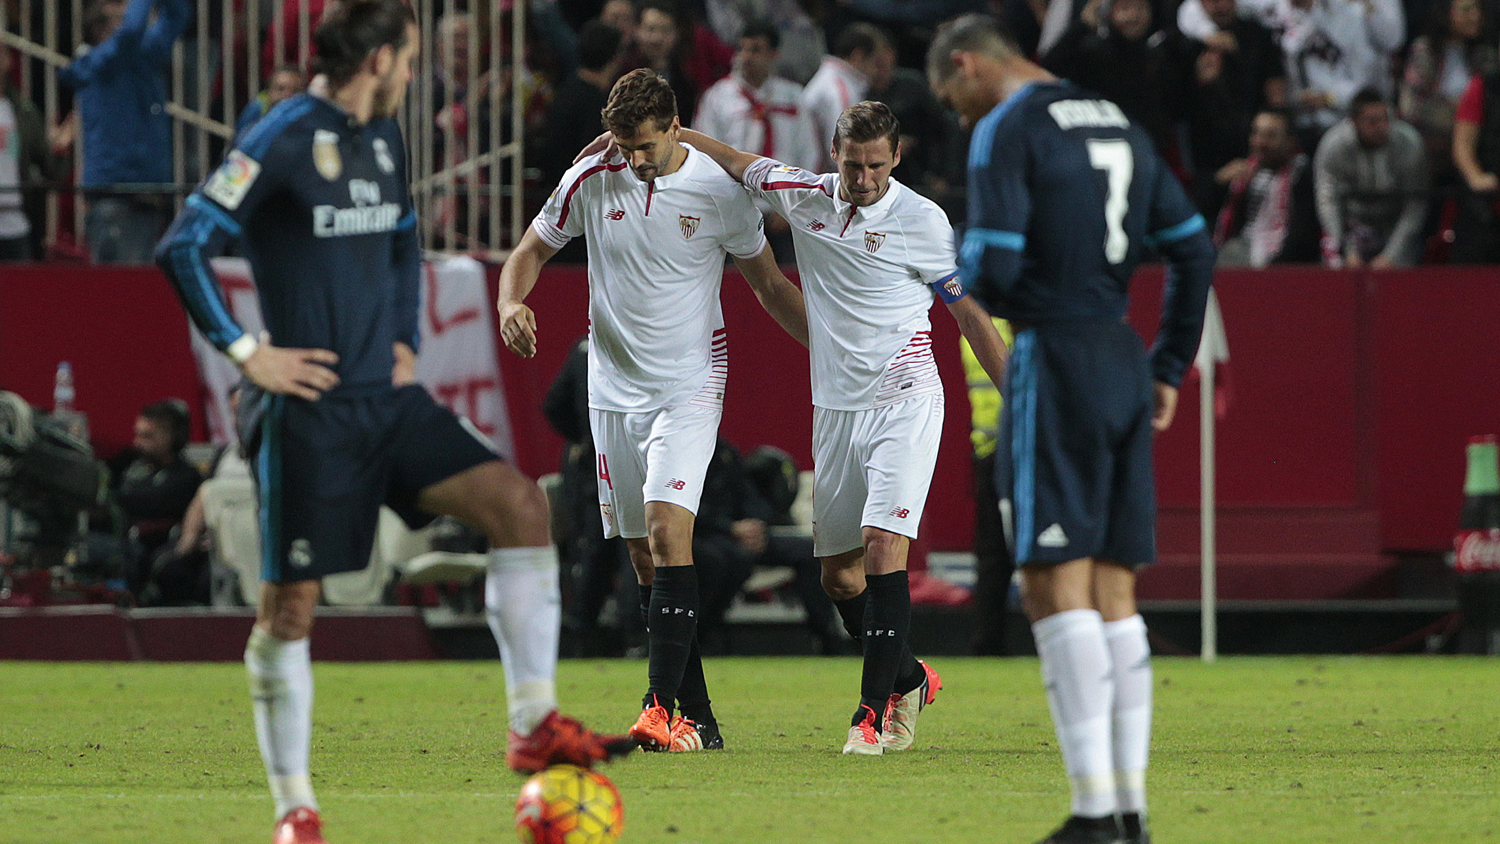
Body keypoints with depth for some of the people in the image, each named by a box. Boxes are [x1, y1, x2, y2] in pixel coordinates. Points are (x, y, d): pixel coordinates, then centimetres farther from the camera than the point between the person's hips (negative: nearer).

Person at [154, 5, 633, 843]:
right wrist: (248, 354, -16)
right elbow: (184, 247, -16)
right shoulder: (286, 139, -12)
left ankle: (535, 725, -8)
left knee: (520, 504, -10)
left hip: (388, 397, 7)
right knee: (292, 604, -1)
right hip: (313, 409, -7)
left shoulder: (383, 137, 12)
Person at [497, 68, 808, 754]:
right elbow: (531, 251, 11)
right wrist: (512, 300, -10)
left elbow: (769, 283, 7)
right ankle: (698, 720, 10)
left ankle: (663, 710, -28)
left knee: (668, 528, -22)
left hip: (690, 386, -4)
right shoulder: (590, 182, -1)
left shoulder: (719, 190, -6)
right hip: (614, 389, 4)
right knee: (645, 556, 3)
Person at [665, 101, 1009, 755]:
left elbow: (970, 312, 0)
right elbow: (730, 160, 19)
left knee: (883, 547, -18)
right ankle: (907, 679, 30)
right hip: (835, 408, 5)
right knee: (839, 572, 8)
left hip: (904, 405, -5)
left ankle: (873, 712, -17)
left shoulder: (922, 220, -7)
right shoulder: (804, 196, 3)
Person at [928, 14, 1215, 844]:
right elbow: (1193, 249, 17)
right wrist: (1169, 366, 21)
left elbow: (992, 268, -16)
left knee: (1056, 585, -8)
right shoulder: (1117, 124, 17)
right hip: (1125, 367, 8)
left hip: (1057, 362, -8)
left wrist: (943, 274, 6)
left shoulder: (1007, 129, -7)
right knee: (1113, 592, 9)